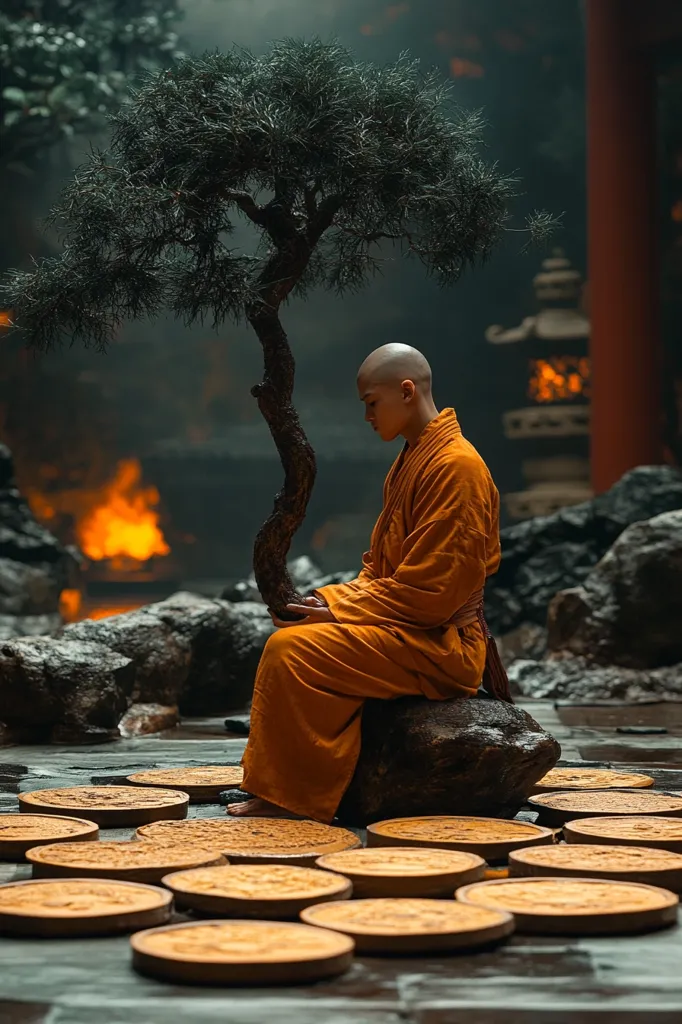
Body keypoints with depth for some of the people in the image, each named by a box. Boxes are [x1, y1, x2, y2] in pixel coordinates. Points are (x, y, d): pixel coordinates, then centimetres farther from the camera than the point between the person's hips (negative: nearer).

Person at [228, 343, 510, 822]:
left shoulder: (456, 466, -17)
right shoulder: (411, 461, 16)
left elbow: (429, 592, -21)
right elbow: (381, 566, 21)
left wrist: (341, 610, -14)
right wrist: (335, 599, 3)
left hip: (439, 646, -11)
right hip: (408, 630, 11)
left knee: (292, 650, -21)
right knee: (289, 643, 13)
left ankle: (294, 797, -12)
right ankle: (275, 791, 12)